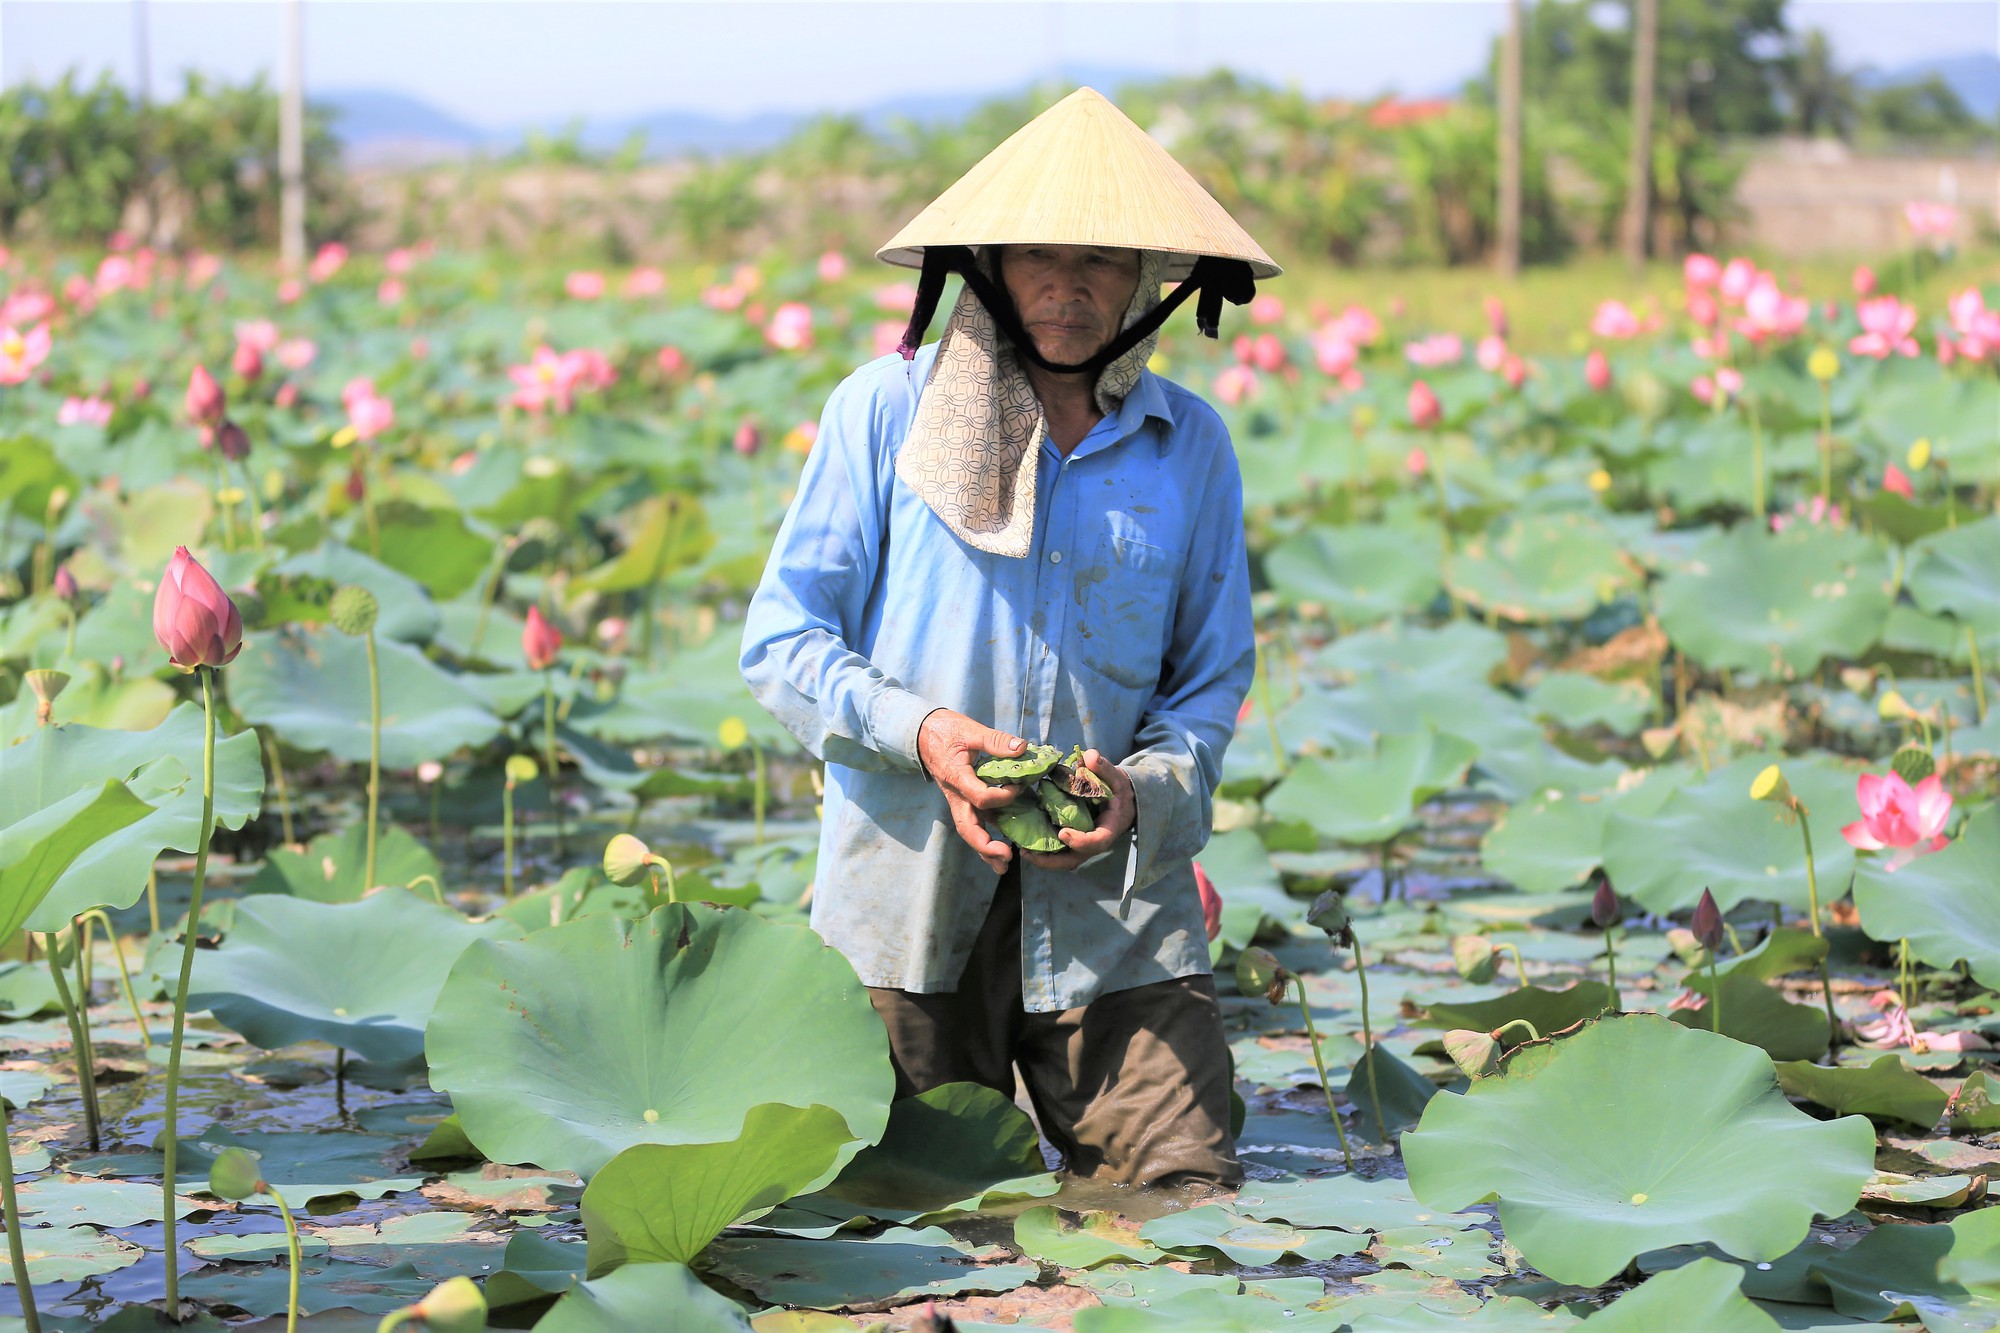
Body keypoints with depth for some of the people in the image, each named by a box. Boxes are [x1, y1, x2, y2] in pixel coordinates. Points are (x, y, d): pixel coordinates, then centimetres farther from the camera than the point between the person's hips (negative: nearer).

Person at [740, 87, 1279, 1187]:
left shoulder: (1190, 446, 6)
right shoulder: (884, 409, -1)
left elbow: (1212, 677, 10)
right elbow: (781, 642, -1)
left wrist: (1143, 790, -11)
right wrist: (917, 730, -18)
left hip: (1112, 902, 1)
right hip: (910, 889, -1)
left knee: (1186, 1196, -5)